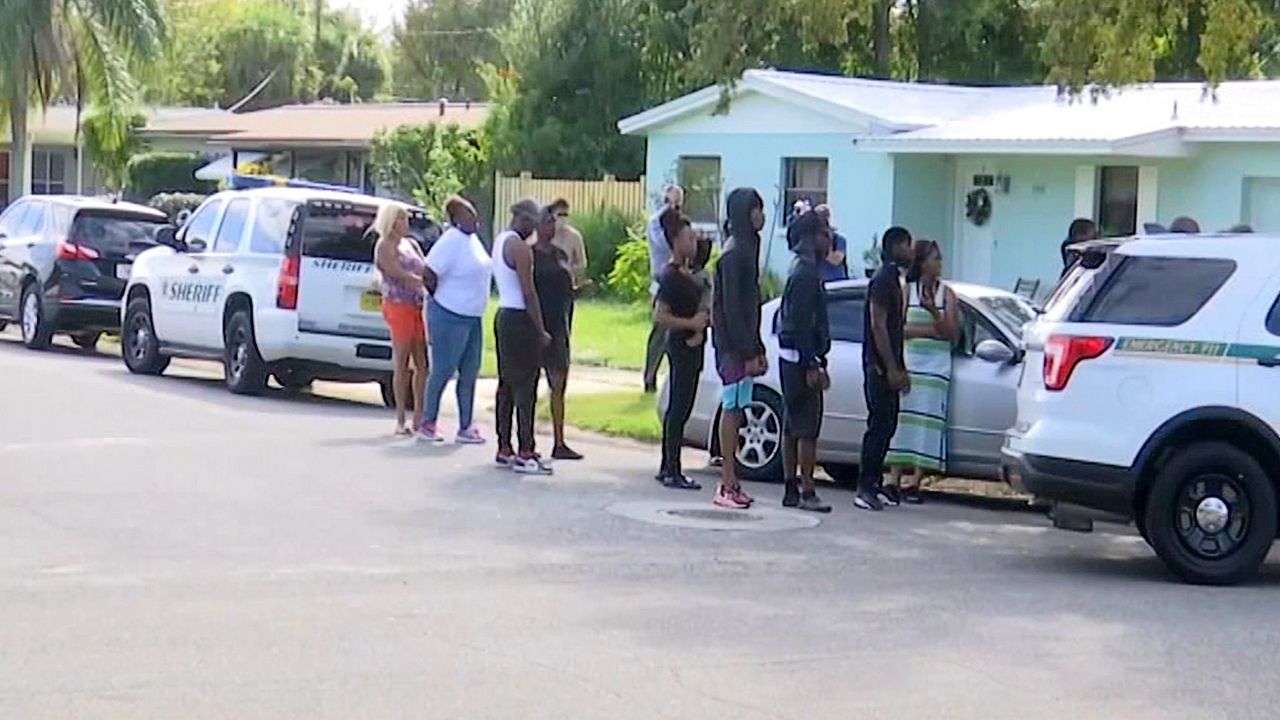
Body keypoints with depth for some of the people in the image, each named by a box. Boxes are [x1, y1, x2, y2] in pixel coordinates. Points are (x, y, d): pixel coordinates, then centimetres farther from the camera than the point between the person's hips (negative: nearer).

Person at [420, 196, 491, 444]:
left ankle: (466, 426, 15)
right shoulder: (451, 241, -18)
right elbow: (429, 274, -22)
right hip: (450, 317, -9)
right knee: (443, 370, -1)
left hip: (472, 317, 9)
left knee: (469, 372, 9)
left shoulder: (472, 239, 9)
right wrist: (441, 299, -6)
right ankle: (428, 423, 10)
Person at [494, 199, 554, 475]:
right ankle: (525, 454, -9)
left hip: (503, 315, 10)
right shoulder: (520, 247, -16)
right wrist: (541, 331, -15)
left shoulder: (500, 241, 14)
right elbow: (528, 292, -18)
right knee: (525, 387, -8)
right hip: (520, 319, -10)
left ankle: (504, 449, 18)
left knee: (507, 384, 13)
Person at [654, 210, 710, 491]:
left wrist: (701, 325, 4)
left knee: (678, 407, 13)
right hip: (681, 345, -10)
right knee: (680, 407, -8)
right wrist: (692, 323, -18)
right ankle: (673, 472, -6)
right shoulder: (671, 276, -15)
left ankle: (667, 467, 20)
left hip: (692, 344, 10)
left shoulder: (690, 273, 13)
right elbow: (660, 316, -21)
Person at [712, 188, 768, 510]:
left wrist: (757, 349, 19)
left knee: (735, 410, 10)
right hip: (734, 346, -9)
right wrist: (748, 351, -19)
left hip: (743, 344, 9)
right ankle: (727, 484, -5)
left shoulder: (747, 248, 15)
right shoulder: (734, 253, -14)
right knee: (732, 409, -7)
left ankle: (732, 481, 14)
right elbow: (732, 306, -18)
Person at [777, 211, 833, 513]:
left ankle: (791, 489, 14)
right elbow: (801, 323, -20)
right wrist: (812, 366, -21)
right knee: (807, 428, -9)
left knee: (793, 426, 11)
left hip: (792, 357, 10)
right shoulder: (806, 273, -14)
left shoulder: (804, 269, 17)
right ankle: (807, 491, -8)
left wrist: (818, 362, 21)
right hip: (801, 357, -10)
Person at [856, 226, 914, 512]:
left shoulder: (894, 279, 18)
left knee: (886, 425, 10)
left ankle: (872, 487, 13)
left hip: (888, 367, 10)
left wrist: (899, 369, 21)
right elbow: (878, 325, -18)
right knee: (880, 424, -10)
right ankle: (865, 489, -9)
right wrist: (891, 368, -21)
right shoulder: (883, 279, -12)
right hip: (880, 366, -10)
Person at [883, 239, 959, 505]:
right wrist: (930, 330, -10)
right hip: (909, 362, 0)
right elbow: (899, 328, -2)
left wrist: (934, 313, -15)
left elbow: (952, 333, 0)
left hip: (937, 366, 0)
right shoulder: (906, 290, 7)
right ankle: (894, 480, -5)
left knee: (926, 423, -5)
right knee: (902, 420, -5)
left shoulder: (946, 293, 7)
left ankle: (914, 482, -5)